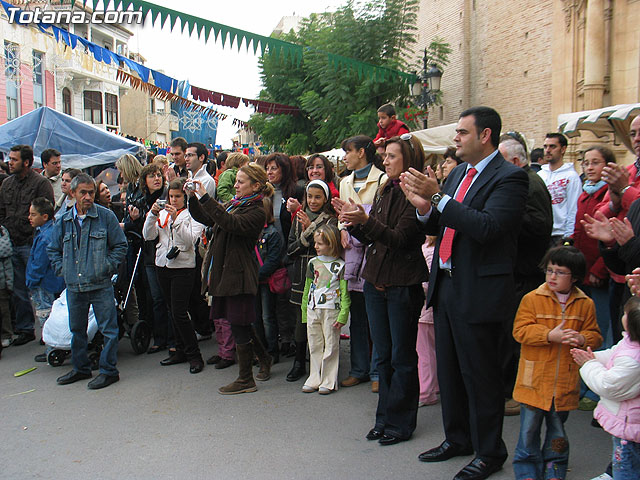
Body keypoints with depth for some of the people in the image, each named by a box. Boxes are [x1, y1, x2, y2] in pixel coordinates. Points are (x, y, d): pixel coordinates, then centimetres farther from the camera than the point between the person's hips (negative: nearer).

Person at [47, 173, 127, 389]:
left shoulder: (106, 216, -4)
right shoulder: (63, 221, 7)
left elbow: (120, 246, 1)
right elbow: (53, 250, 19)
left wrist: (107, 266, -7)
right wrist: (63, 269, 6)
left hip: (101, 284, -4)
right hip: (74, 286, 4)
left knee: (108, 329, -1)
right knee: (77, 329, 16)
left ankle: (109, 371, 11)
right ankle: (81, 368, 31)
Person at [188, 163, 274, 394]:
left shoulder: (256, 212, -12)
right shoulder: (234, 204, 14)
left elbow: (231, 223, -28)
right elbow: (206, 218, 15)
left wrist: (205, 197, -29)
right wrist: (193, 197, 0)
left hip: (240, 274, -8)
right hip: (225, 271, 8)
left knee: (239, 325, -2)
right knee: (240, 323, 17)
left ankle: (245, 379, 11)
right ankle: (264, 358, 37)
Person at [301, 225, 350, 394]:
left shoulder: (340, 265, -3)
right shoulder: (313, 263, 11)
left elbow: (345, 293, -5)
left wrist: (343, 315, -13)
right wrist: (304, 313, 13)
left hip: (331, 311, -5)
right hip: (313, 310, 5)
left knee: (331, 347, 1)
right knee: (314, 346, 10)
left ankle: (328, 382, 11)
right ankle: (314, 380, 19)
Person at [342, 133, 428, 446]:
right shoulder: (384, 191, 11)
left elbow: (399, 238, -21)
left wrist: (366, 220, -29)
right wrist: (354, 224, -4)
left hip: (403, 285, -8)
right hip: (375, 282, 8)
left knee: (402, 357, 4)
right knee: (384, 355, 15)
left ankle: (399, 422, 18)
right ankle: (385, 418, 28)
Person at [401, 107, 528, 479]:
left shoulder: (509, 177, -12)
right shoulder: (458, 173, 13)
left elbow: (487, 227, -25)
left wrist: (438, 197, -24)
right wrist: (425, 207, -5)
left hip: (479, 292, -8)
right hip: (446, 286, 8)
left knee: (480, 375, 4)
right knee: (449, 370, 18)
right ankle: (457, 439, 36)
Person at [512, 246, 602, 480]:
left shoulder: (585, 304, 2)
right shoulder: (532, 299, -5)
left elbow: (594, 335, 8)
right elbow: (521, 330, -9)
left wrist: (582, 339, -15)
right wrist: (549, 336, -21)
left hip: (565, 381, 2)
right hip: (535, 379, -1)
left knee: (558, 427, 17)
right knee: (529, 427, 8)